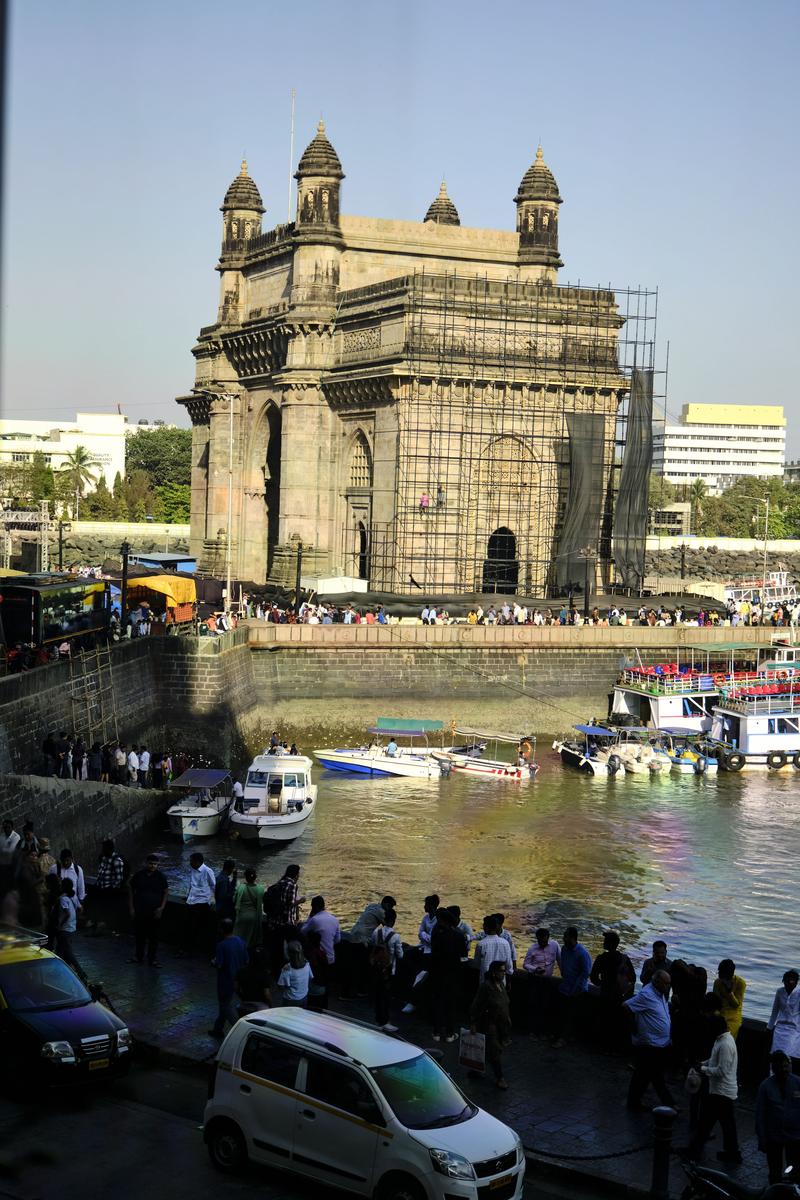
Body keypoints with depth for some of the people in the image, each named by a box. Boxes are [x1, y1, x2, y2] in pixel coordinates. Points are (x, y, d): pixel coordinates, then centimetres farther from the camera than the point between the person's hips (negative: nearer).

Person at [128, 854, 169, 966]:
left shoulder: (161, 876, -1)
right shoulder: (138, 875, 0)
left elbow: (166, 892, 3)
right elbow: (131, 890, 7)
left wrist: (161, 908, -5)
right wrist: (131, 907, 2)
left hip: (155, 911, -1)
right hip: (139, 911, 1)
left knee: (154, 936, 2)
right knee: (139, 934, 9)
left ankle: (153, 959, 9)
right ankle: (139, 956, 23)